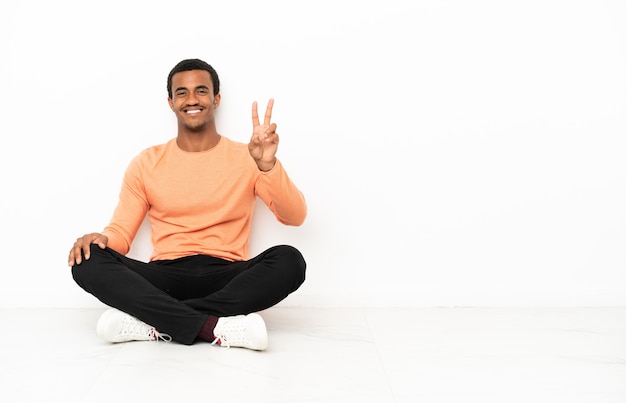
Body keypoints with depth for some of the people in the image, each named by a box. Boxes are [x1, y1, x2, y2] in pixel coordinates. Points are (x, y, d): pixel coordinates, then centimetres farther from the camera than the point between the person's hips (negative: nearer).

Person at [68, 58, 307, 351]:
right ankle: (213, 326, -32)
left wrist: (267, 165, -19)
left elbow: (294, 217, -3)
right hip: (164, 279, 1)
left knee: (289, 260, -29)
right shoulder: (146, 163, 13)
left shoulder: (245, 158, 7)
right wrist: (101, 239, -13)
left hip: (227, 279, -1)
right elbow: (121, 231, 11)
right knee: (88, 260, -24)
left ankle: (156, 322, -28)